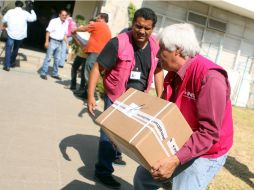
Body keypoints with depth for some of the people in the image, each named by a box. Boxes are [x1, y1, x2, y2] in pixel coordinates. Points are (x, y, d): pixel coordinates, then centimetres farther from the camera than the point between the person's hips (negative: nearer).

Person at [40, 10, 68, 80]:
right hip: (52, 41, -6)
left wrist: (67, 43, 11)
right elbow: (48, 31, -10)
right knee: (48, 57, -5)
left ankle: (55, 74, 21)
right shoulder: (54, 21, -8)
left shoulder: (66, 23, 8)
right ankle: (43, 73, 0)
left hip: (60, 43, 6)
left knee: (57, 59, 10)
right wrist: (47, 41, -15)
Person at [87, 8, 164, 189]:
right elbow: (97, 68, -20)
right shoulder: (118, 43, -23)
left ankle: (114, 152, 51)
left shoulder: (155, 46, -7)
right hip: (116, 96, -5)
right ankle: (103, 170, 20)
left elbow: (158, 71, 6)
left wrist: (160, 97, 3)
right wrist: (91, 96, -25)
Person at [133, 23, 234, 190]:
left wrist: (176, 159, -35)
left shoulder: (210, 77, -28)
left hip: (204, 154, -8)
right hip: (177, 146, 8)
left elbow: (209, 132, -29)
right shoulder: (175, 72, 1)